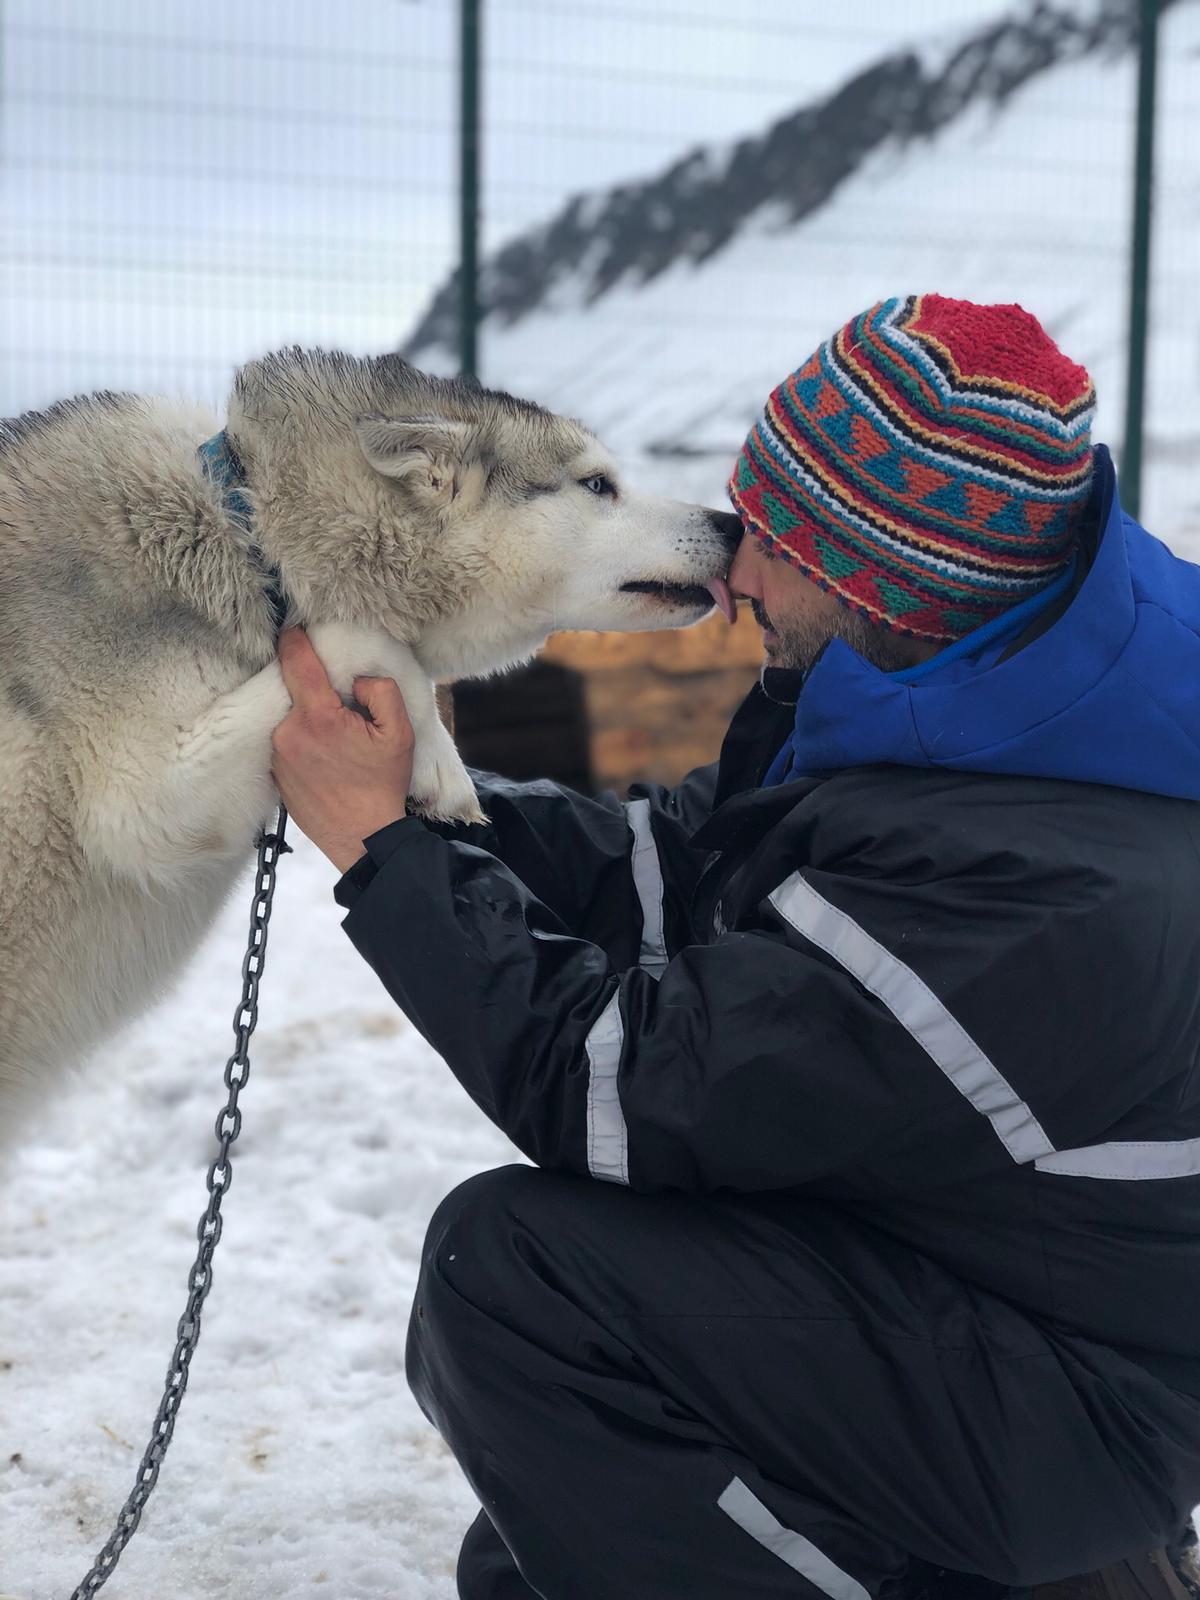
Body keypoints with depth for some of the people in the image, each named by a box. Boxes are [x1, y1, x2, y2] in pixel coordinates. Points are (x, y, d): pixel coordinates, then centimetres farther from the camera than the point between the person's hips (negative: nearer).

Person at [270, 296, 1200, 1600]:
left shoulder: (1015, 881, -34)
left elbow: (612, 1087, -28)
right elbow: (660, 864, 3)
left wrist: (377, 843, -20)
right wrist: (416, 789, -5)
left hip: (1073, 1402, -9)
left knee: (510, 1264, -23)